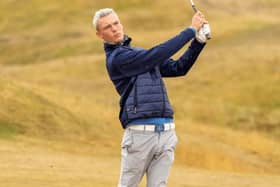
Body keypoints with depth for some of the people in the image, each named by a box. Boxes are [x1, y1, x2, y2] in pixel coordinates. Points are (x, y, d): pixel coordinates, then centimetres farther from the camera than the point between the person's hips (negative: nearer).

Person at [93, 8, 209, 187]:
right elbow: (157, 55, -13)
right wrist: (191, 30, -9)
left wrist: (199, 41, 5)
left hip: (166, 132, 7)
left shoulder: (142, 54, 22)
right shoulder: (116, 58, -5)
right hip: (139, 133, -7)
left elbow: (178, 68, 18)